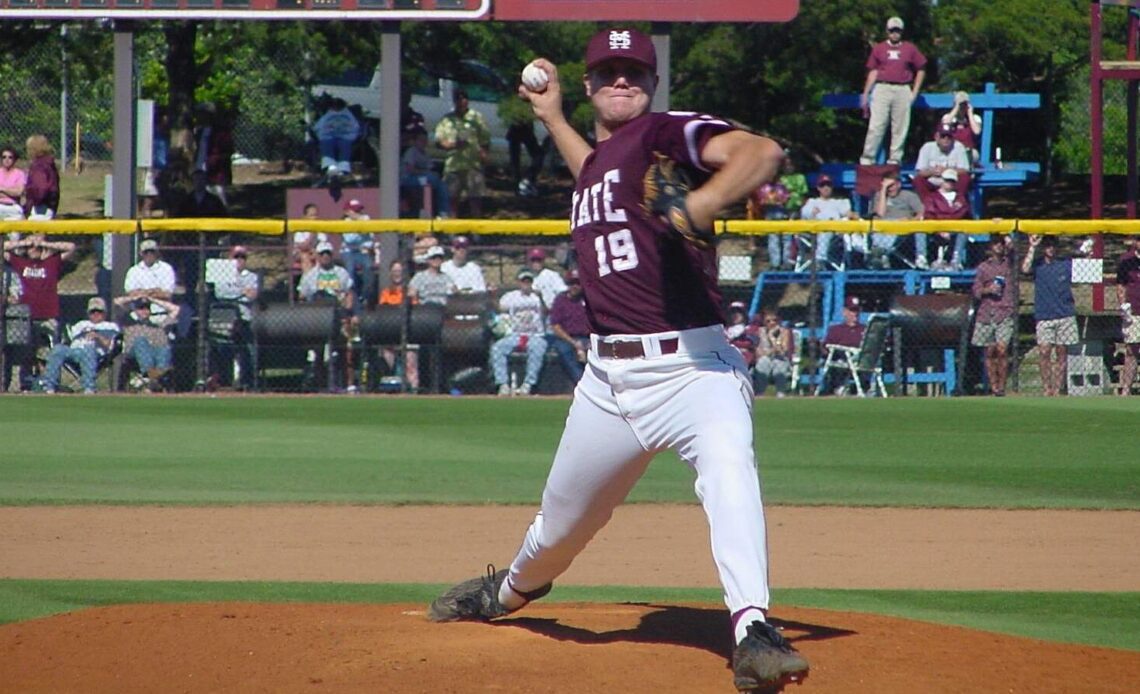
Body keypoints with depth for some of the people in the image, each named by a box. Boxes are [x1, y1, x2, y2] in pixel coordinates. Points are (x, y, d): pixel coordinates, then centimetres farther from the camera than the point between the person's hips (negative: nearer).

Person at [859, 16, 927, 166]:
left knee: (900, 128, -1)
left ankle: (895, 160, 3)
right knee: (876, 125, -9)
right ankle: (867, 159, -7)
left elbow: (921, 69, 15)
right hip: (882, 89, -1)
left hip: (903, 91, 1)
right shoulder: (879, 48, 12)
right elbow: (873, 71, 12)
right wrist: (865, 94, 6)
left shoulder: (910, 49, 11)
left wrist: (915, 91, 7)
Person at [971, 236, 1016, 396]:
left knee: (1002, 350, -12)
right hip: (987, 313, 1)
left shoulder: (1009, 264, 12)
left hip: (1006, 313, -1)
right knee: (990, 352, 2)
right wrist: (988, 290, -10)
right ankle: (993, 385, 8)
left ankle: (1002, 385, -7)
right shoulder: (983, 267, 11)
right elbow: (975, 291, 10)